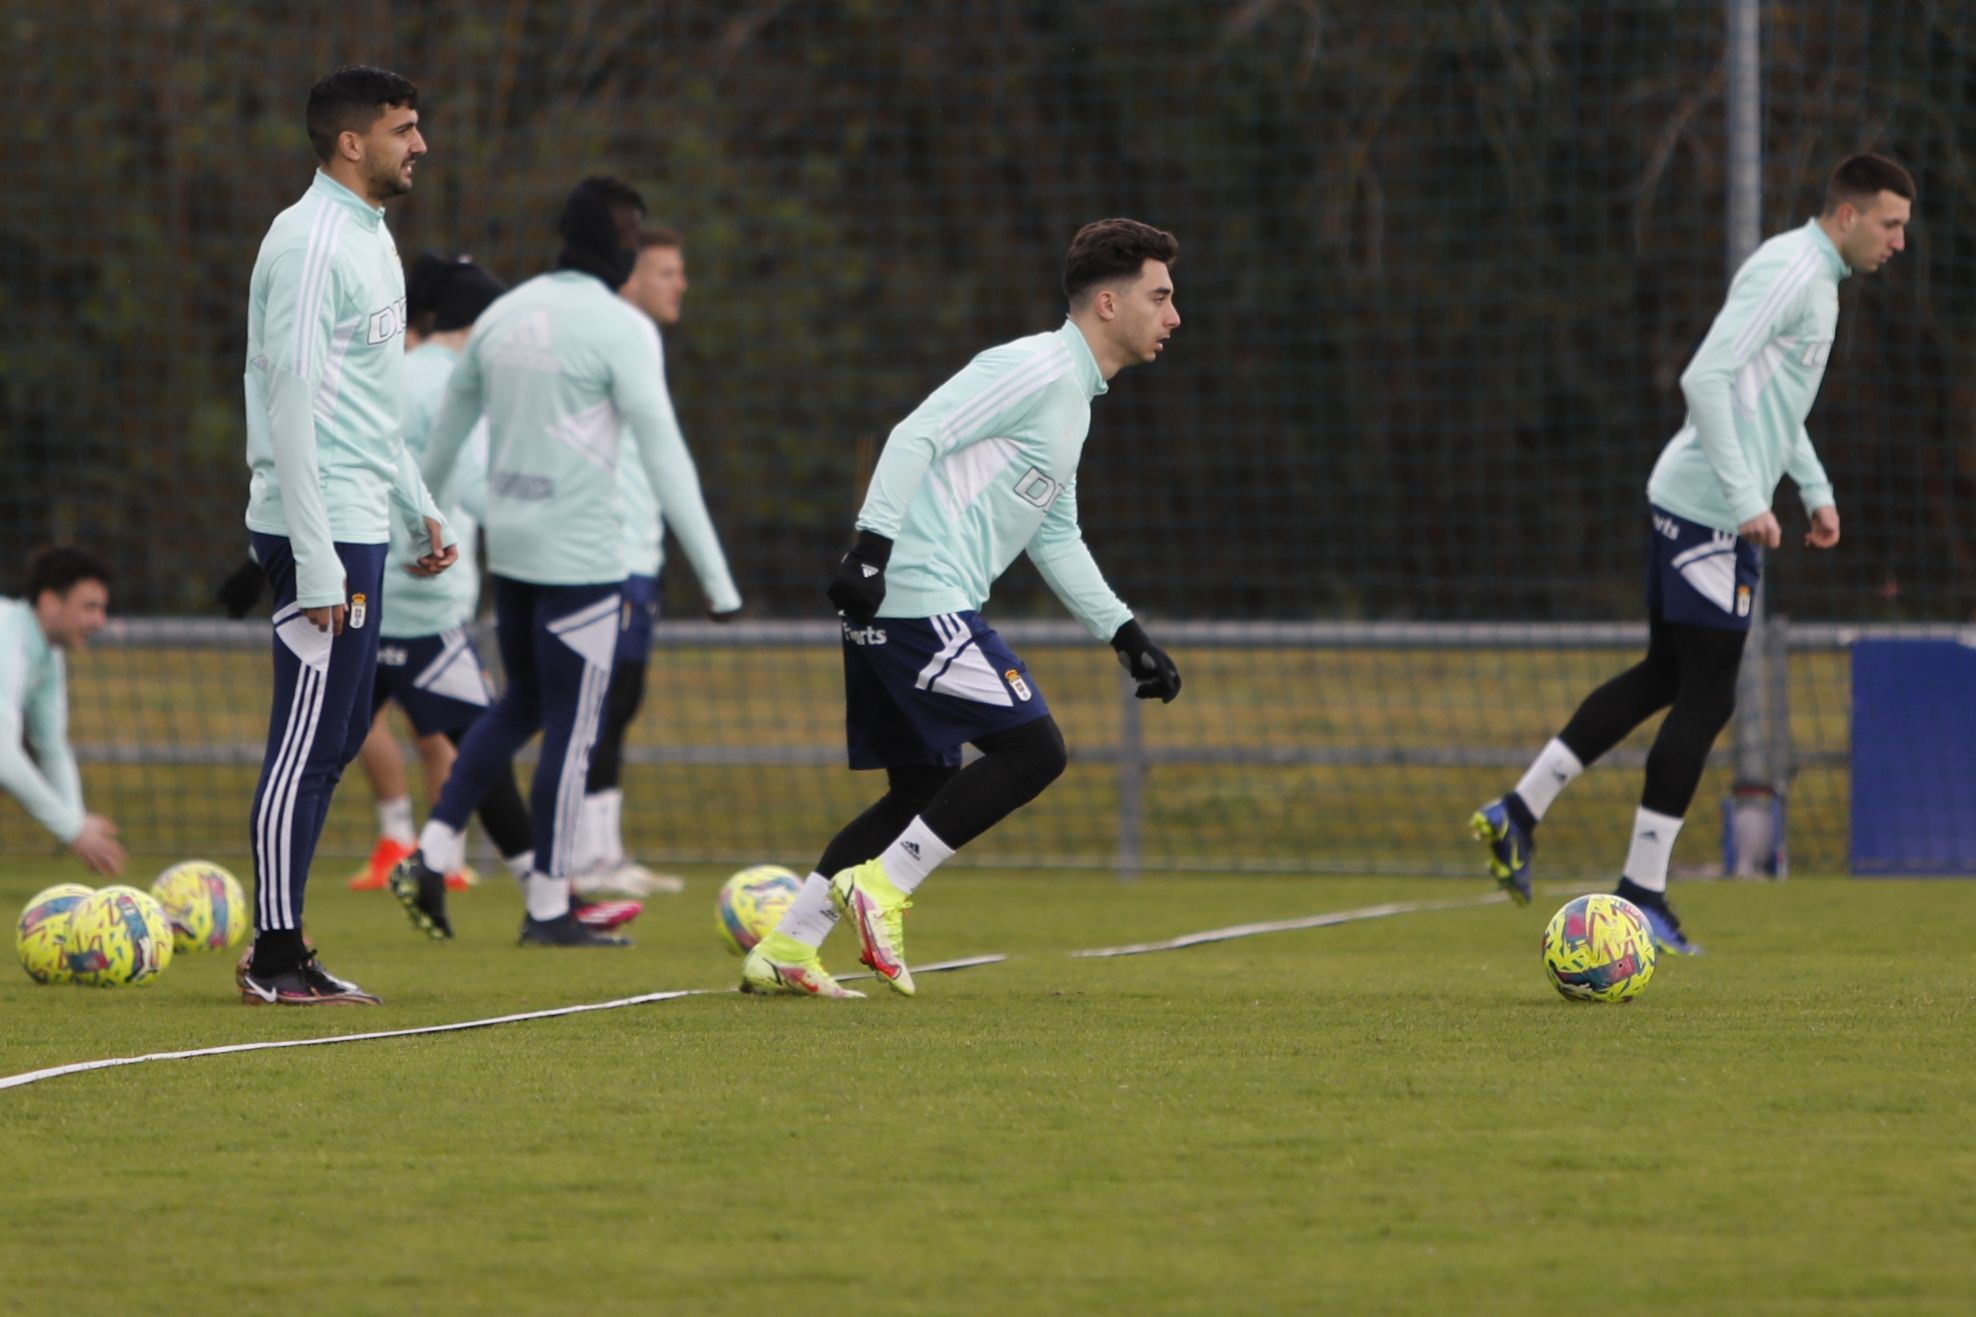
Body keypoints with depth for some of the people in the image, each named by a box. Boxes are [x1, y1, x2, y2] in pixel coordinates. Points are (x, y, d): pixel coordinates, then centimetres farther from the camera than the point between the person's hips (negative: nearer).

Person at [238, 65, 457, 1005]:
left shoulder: (371, 236, 16)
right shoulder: (310, 243, -15)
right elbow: (291, 402, -19)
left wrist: (416, 508, 24)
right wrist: (317, 564, -22)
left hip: (358, 529, 10)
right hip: (320, 535, -10)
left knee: (340, 731, 13)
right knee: (309, 741, -6)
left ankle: (279, 935, 19)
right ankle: (276, 962, -2)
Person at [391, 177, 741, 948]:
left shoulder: (505, 315, 9)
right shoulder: (619, 328, -12)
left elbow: (445, 432, 19)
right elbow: (663, 456, -16)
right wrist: (714, 574, -16)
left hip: (510, 549, 7)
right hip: (580, 556, -7)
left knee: (522, 705, 20)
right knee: (571, 726, 1)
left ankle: (432, 855, 9)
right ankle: (548, 911, 4)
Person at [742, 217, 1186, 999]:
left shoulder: (1074, 399, 22)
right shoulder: (1036, 369, -9)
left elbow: (1056, 540, 29)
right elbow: (917, 436, -17)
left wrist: (1125, 635, 24)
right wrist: (873, 546, -24)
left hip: (896, 610, 10)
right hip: (921, 601, -10)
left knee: (923, 791, 12)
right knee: (1032, 750, -12)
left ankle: (784, 949, 12)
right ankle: (881, 889, -10)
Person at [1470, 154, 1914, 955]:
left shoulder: (1815, 278, 17)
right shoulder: (1788, 271, -15)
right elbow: (1706, 377, -23)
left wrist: (1815, 490, 22)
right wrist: (1745, 502, -23)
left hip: (1687, 503, 10)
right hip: (1710, 512, -10)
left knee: (1667, 677, 16)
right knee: (1705, 699, -5)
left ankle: (1519, 813, 17)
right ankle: (1641, 891, -1)